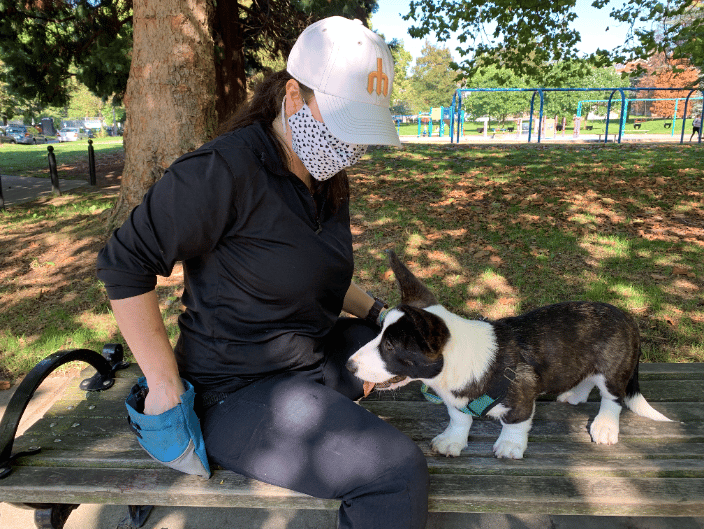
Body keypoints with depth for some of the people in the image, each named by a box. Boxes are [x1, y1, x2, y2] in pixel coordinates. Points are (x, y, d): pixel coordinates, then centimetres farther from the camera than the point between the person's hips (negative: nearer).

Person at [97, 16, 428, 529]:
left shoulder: (328, 181, 5)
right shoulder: (224, 170, -22)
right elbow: (125, 264, -18)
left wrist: (373, 309, 5)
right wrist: (166, 386, -17)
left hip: (316, 352, 9)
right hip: (238, 392, -8)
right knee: (398, 471, -20)